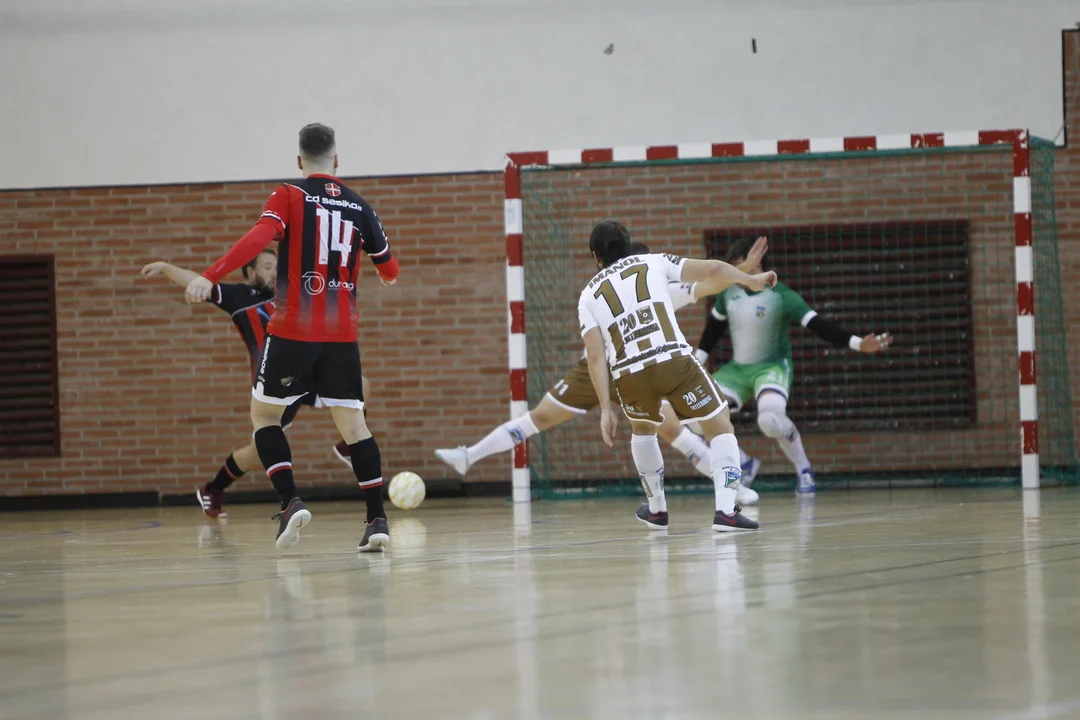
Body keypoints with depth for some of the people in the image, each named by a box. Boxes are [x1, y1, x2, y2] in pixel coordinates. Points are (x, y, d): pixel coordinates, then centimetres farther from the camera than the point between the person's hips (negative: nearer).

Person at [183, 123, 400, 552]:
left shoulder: (289, 196, -2)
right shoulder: (358, 207, 10)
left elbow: (258, 239, -19)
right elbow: (389, 271, 18)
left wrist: (210, 277, -26)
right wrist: (387, 275, 42)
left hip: (292, 329, -3)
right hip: (341, 334, 3)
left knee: (264, 414, 11)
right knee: (352, 423, 7)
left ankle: (290, 503, -6)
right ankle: (377, 520, -2)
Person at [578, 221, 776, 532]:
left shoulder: (588, 296, 19)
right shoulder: (652, 263, 18)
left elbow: (596, 356, 7)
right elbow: (712, 269, 12)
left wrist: (606, 409, 6)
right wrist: (751, 280, 29)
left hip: (629, 374, 2)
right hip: (674, 360, -2)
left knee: (642, 428, 34)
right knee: (720, 427, 12)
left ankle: (656, 509, 39)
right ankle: (726, 510, -6)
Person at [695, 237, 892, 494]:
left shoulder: (781, 296, -19)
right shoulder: (728, 292, -4)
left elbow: (819, 326, -24)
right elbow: (714, 327, 13)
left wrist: (858, 343, -36)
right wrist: (696, 363, 14)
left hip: (772, 367, -6)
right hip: (737, 368, 6)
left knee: (771, 418, -35)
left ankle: (804, 470, -10)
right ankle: (744, 464, 11)